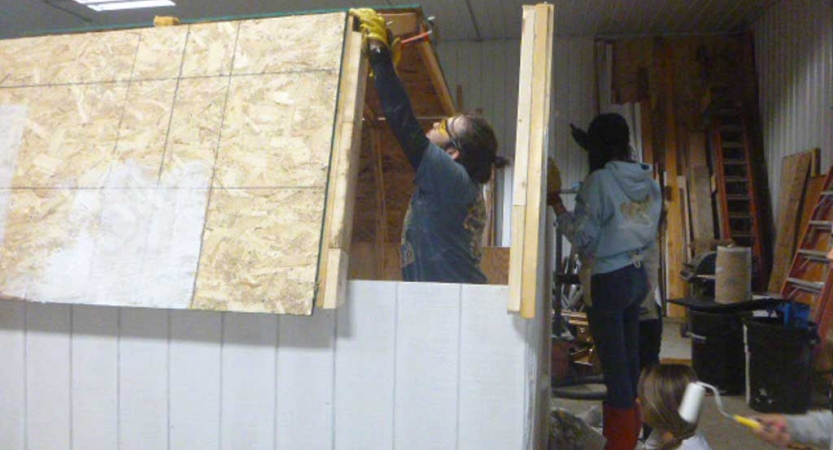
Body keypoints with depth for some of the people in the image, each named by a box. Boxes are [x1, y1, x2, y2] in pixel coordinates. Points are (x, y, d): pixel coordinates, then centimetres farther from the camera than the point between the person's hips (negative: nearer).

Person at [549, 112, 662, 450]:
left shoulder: (600, 181, -17)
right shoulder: (647, 179, 5)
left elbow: (582, 236, -14)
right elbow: (649, 229, 13)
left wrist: (557, 204, -5)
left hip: (607, 279, -7)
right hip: (638, 274, 8)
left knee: (613, 362, 2)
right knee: (629, 358, 18)